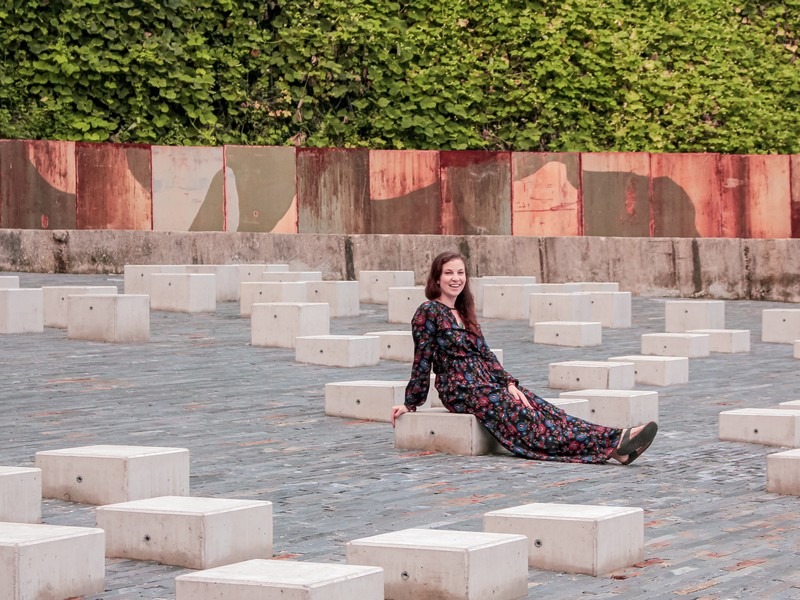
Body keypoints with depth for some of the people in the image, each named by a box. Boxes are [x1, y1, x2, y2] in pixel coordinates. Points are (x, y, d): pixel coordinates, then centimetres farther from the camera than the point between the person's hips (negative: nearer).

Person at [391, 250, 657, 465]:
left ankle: (615, 442, -34)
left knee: (543, 409, -15)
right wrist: (411, 404, -3)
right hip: (460, 390, -8)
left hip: (486, 383, 8)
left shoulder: (463, 312, 19)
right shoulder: (429, 312, -5)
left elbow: (485, 354, 17)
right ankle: (610, 444, -42)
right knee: (526, 418, -24)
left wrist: (509, 383, 4)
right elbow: (422, 361, -5)